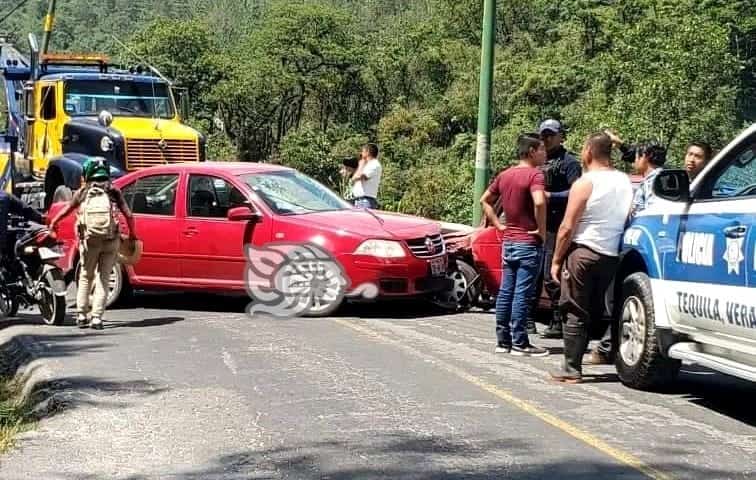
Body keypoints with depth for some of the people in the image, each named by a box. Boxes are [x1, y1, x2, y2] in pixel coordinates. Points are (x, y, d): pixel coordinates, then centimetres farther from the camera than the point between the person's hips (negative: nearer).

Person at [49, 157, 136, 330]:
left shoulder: (84, 192, 8)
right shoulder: (114, 192, 9)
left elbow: (66, 210, 16)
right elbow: (128, 215, 5)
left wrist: (53, 223, 33)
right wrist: (132, 234, 19)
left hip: (89, 240, 0)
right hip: (111, 241, 0)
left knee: (85, 277, 16)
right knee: (103, 278, 7)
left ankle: (81, 315, 12)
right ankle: (97, 318, 0)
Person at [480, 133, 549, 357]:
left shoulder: (505, 175, 10)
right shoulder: (534, 175, -14)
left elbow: (485, 200, 16)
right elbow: (539, 202, -31)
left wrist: (499, 225, 13)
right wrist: (541, 229, -18)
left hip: (508, 241, 7)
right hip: (529, 243, -7)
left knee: (506, 292, 10)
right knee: (522, 294, -5)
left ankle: (503, 340, 15)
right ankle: (519, 343, -2)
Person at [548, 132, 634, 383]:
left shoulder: (585, 183, -11)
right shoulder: (625, 182, 7)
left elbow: (567, 228, -12)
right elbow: (627, 219, 11)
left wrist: (556, 260, -5)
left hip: (583, 252, -6)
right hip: (611, 256, 6)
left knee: (576, 313, 0)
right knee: (597, 311, 16)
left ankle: (572, 369, 0)